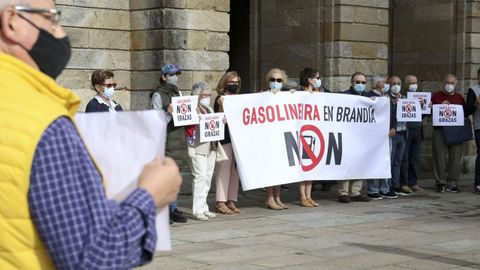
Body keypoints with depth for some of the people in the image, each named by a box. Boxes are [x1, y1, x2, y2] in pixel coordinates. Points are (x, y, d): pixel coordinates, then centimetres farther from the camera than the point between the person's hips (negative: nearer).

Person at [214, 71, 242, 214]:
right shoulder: (220, 99, -4)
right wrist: (221, 106, -27)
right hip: (225, 139, -7)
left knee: (235, 170, 8)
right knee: (224, 170, -6)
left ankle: (231, 201, 14)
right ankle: (220, 202, -2)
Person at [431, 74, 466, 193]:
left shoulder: (459, 97, 16)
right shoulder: (436, 96, 8)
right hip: (439, 130, -2)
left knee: (456, 157, -1)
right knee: (439, 156, -2)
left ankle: (452, 183, 5)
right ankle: (439, 182, 7)